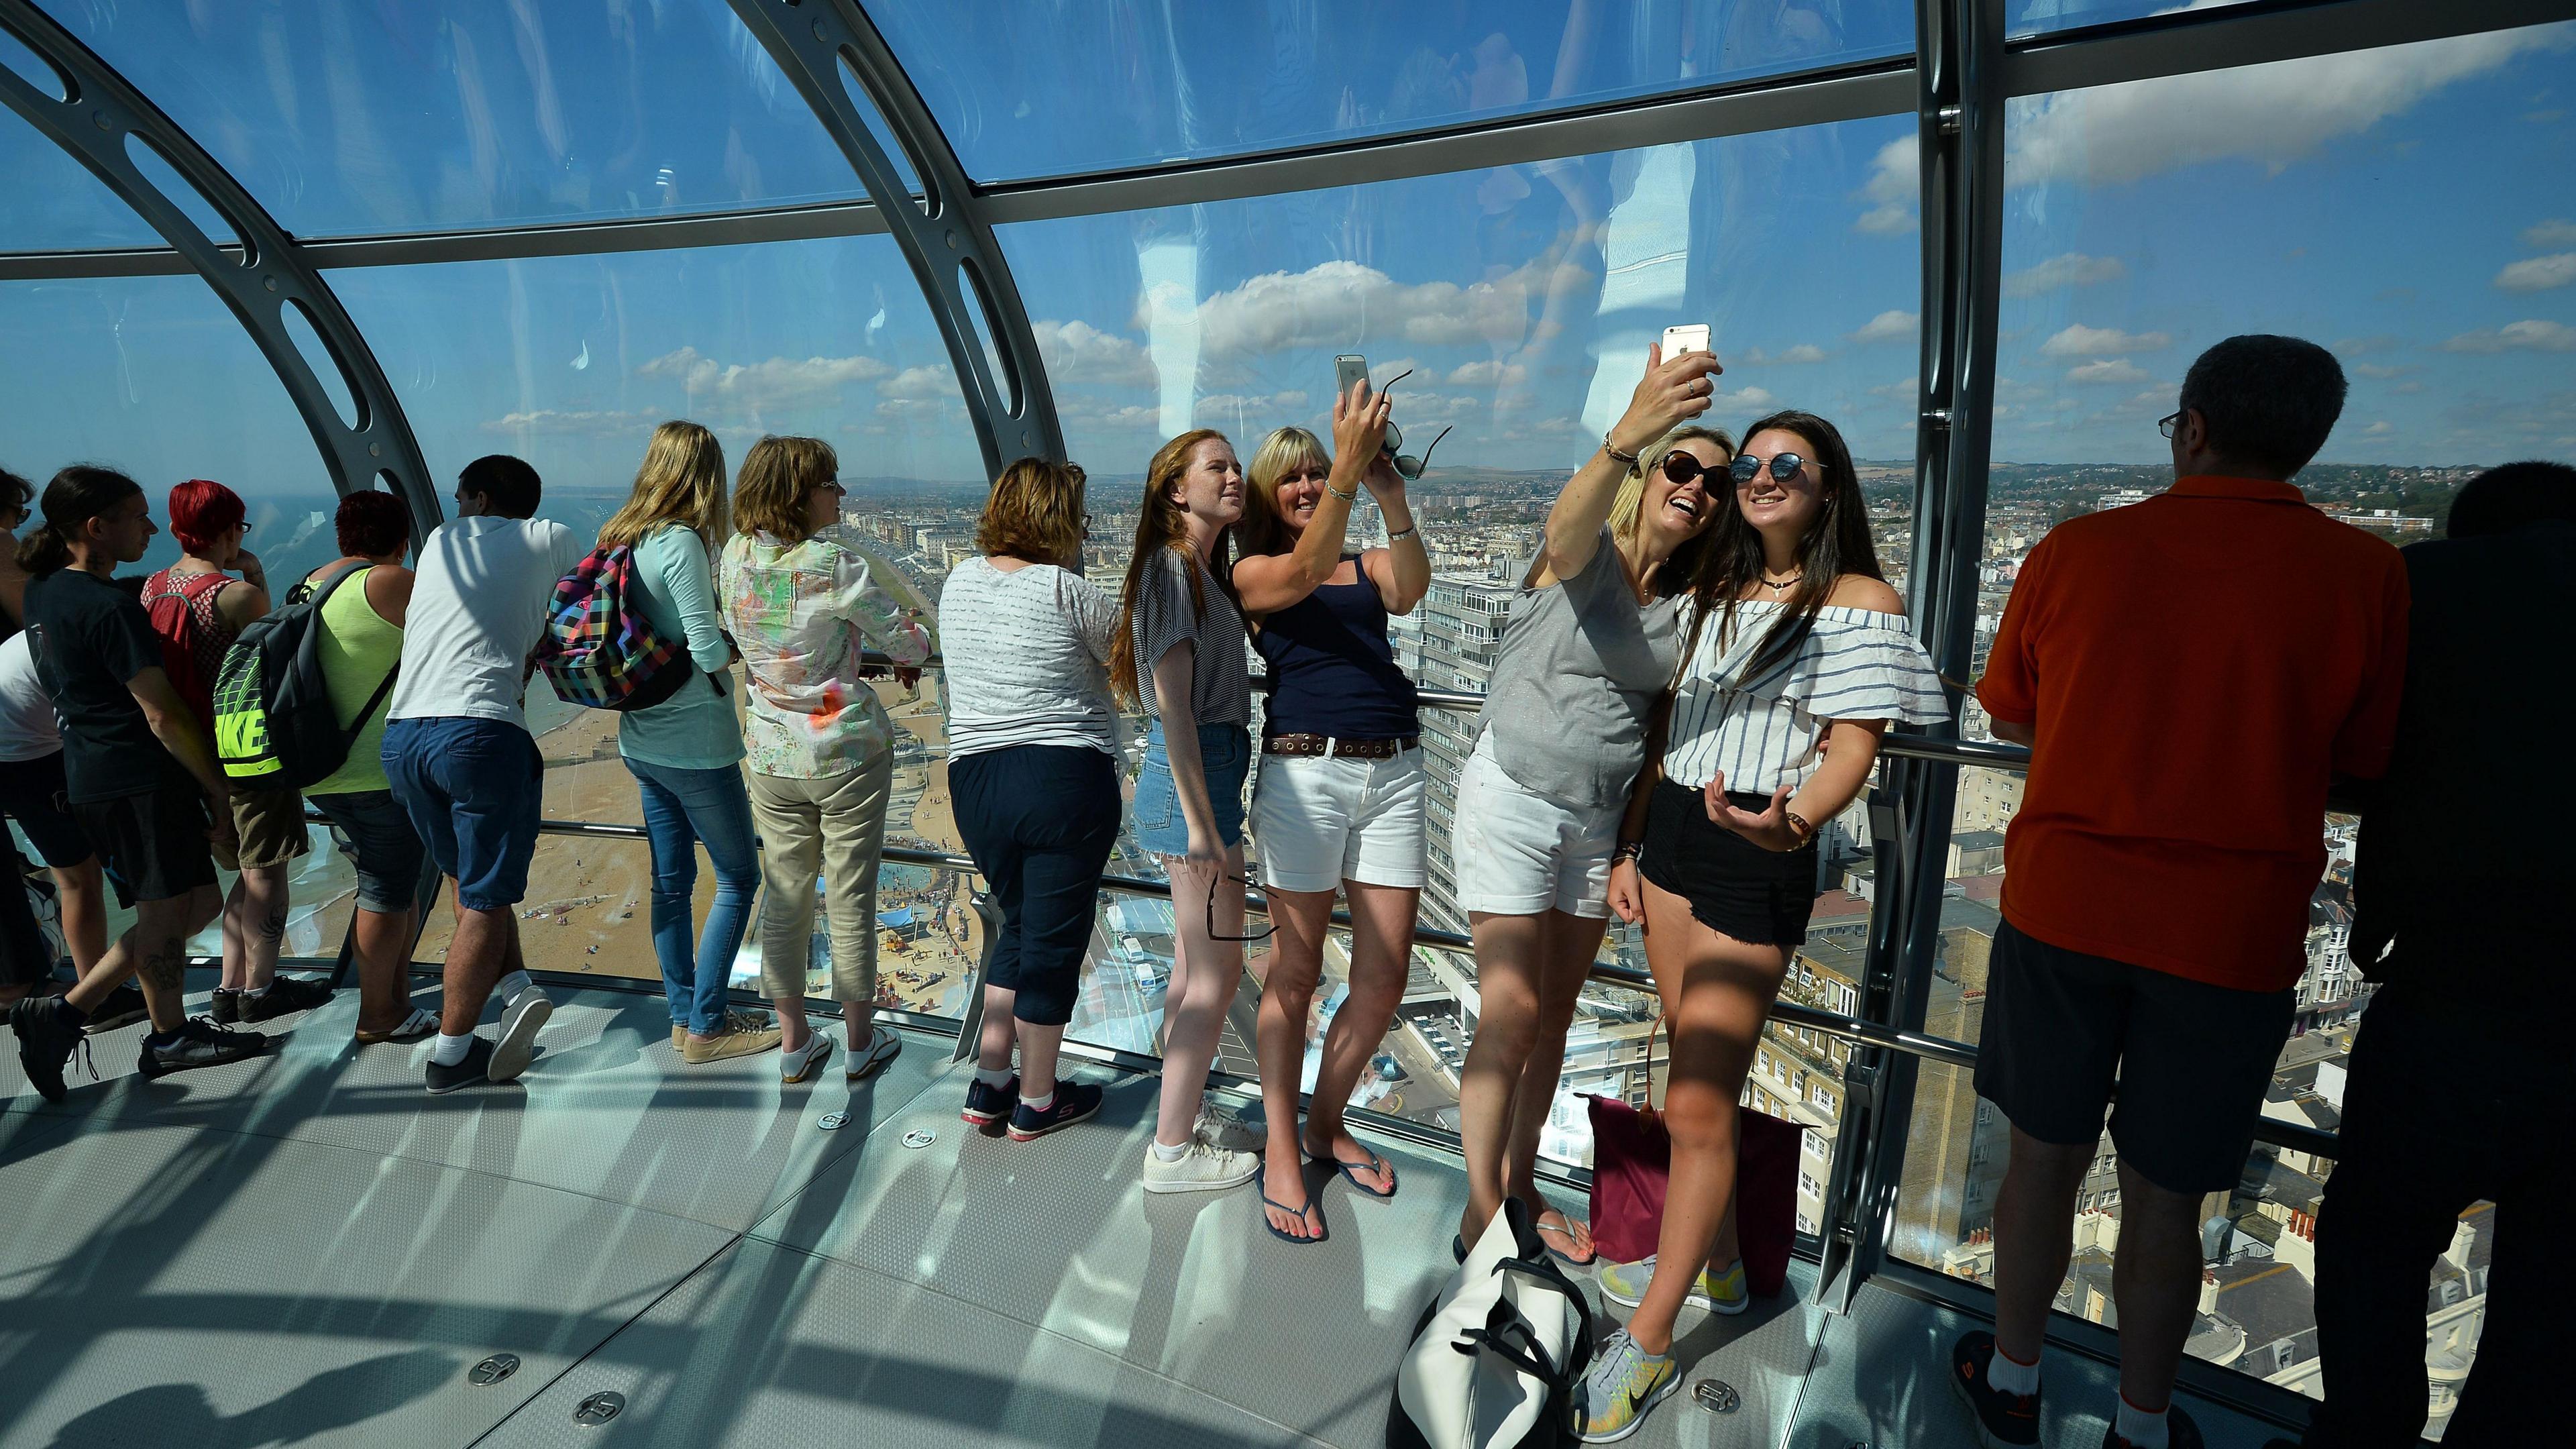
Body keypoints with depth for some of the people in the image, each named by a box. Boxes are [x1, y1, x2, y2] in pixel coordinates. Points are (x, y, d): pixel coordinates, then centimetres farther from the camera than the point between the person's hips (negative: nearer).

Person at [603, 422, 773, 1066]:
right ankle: (706, 1026, 10)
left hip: (641, 739, 8)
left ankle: (684, 1016, 27)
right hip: (695, 740, -8)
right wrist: (743, 645, -3)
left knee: (671, 880, 15)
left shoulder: (621, 539, 7)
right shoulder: (682, 542, -18)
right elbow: (709, 651, -22)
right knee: (738, 878, 5)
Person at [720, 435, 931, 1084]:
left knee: (784, 897, 14)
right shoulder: (835, 566, -19)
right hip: (849, 752, -5)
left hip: (771, 756, 5)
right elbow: (911, 644, -10)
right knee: (851, 900, 7)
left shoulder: (736, 557, -2)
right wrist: (916, 638, 13)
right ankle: (860, 1044, 21)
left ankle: (794, 1044, 26)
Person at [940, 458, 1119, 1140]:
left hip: (974, 779, 6)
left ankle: (988, 1084, 28)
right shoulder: (1066, 590, -11)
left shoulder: (959, 582, 7)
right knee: (1054, 938, 8)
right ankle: (1036, 1102, 23)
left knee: (1020, 926, 23)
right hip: (1066, 777, -6)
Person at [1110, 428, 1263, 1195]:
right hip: (1192, 776, -10)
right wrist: (1199, 820, -20)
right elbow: (1175, 703, -19)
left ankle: (1178, 1123, 29)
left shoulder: (1202, 570, 16)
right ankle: (1172, 1151, 9)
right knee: (1218, 971, -3)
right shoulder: (1171, 567, -14)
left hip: (1209, 771, 10)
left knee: (1193, 967, 16)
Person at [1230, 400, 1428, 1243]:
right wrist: (1352, 465, -26)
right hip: (1305, 770, -4)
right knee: (1295, 969, 2)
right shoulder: (1252, 573, 6)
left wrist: (1392, 494, -21)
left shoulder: (1369, 564, 16)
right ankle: (1283, 1154, 15)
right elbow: (1306, 572, -16)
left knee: (1384, 976, 5)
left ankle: (1326, 1125, 25)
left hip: (1393, 770, 4)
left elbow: (1412, 589, -7)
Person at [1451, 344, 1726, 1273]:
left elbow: (1657, 722, 10)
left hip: (1600, 819, 6)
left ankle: (1519, 1185, 28)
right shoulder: (1584, 555, -11)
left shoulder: (1681, 604, 7)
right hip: (1513, 802, -6)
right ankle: (1480, 1213, 5)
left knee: (1555, 1014, 12)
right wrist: (1629, 432, -57)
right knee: (1512, 1009, -8)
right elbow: (1571, 519, -37)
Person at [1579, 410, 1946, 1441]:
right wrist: (1630, 846, 12)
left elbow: (1852, 749, -11)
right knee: (1705, 1076, 15)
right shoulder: (1717, 595, 16)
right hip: (1671, 835, 7)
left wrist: (1795, 821, -31)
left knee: (1696, 1105, -6)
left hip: (1756, 859, -6)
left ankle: (1648, 1346, 5)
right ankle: (1715, 1266, 33)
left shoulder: (1860, 601, -4)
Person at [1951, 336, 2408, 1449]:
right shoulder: (2365, 573, -8)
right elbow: (2364, 762, 1)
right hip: (2232, 938, 0)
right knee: (2164, 1200, 14)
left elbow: (2010, 719, 7)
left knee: (2044, 1160, 16)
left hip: (2061, 908, 1)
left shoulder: (2072, 552, -5)